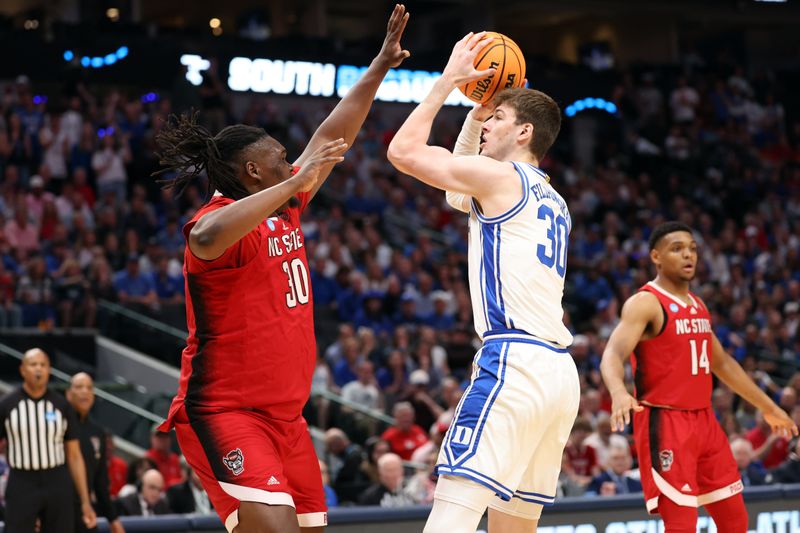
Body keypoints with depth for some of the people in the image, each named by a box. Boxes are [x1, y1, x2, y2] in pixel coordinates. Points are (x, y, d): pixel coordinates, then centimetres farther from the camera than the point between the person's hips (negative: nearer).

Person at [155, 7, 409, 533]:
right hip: (224, 415, -9)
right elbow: (206, 239, -41)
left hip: (284, 416, 9)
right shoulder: (221, 216, -14)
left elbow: (333, 138, 21)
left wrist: (381, 67, 22)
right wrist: (296, 183, -36)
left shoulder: (284, 207, 11)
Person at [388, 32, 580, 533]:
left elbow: (403, 150, 1)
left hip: (514, 361, -9)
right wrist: (476, 110, 35)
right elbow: (459, 191, 40)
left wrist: (448, 81, 11)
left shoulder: (501, 176, -1)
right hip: (559, 372, 9)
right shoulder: (552, 200, 24)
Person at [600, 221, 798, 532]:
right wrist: (619, 392, -47)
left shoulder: (698, 306, 14)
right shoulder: (645, 303, -12)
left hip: (704, 420, 8)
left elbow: (721, 363, 26)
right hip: (664, 423, -8)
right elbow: (614, 354, -26)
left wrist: (767, 407, 28)